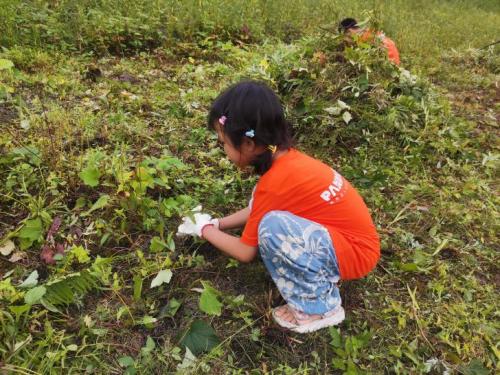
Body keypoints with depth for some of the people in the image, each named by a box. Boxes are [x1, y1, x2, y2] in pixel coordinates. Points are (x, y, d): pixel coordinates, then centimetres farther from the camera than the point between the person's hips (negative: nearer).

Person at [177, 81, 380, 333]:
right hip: (350, 233, 9)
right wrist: (216, 223, 13)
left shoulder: (274, 184, -27)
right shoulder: (285, 158, -2)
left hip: (355, 253, -8)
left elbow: (246, 252, -13)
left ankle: (320, 307, -8)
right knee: (267, 212, 5)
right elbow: (258, 208, 16)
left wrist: (205, 230, 1)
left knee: (273, 227, -30)